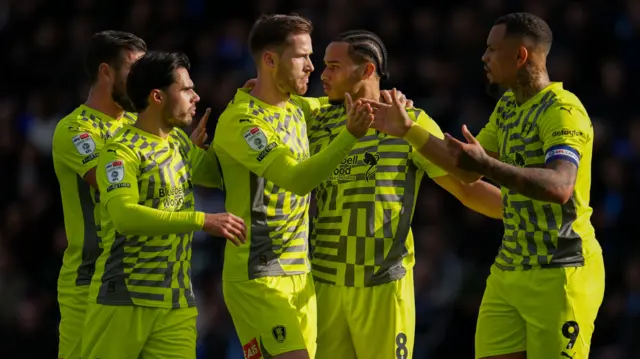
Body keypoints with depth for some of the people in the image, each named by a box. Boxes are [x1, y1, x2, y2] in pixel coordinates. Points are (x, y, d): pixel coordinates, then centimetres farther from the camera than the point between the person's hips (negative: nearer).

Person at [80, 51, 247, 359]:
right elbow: (124, 214, -26)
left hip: (178, 301, 7)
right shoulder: (122, 152, -12)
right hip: (125, 299, -7)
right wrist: (203, 221, -30)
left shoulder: (178, 141, 13)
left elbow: (218, 173, 28)